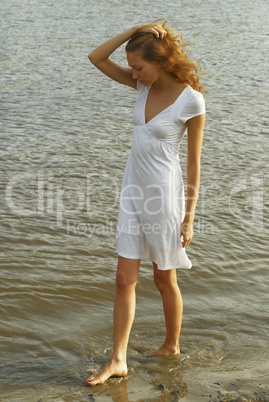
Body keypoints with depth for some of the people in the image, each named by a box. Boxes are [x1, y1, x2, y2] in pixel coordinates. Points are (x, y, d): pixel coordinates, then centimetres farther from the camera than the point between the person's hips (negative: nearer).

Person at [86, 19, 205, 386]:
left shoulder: (191, 100, -15)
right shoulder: (144, 86, 2)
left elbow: (194, 163, -11)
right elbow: (97, 58, 3)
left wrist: (188, 217, -10)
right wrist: (136, 30, -8)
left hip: (164, 194, -6)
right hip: (133, 192, 6)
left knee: (165, 279, 12)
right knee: (125, 278, 5)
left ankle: (172, 346, 34)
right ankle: (118, 360, 12)